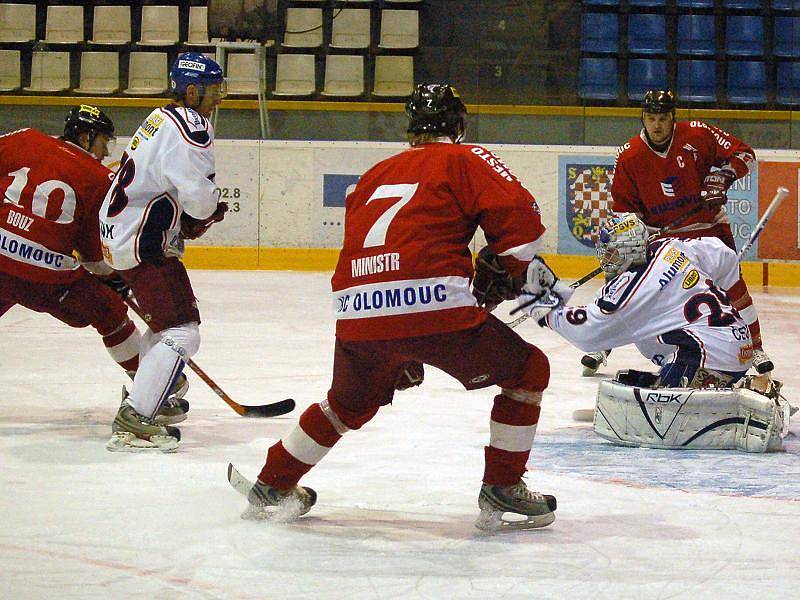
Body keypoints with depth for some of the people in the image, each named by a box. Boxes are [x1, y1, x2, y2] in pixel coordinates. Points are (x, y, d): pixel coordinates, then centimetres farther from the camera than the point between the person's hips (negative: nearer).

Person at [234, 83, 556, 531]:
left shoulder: (377, 174, 29)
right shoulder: (465, 159, 11)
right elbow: (520, 217, -4)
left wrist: (400, 353, 37)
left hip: (356, 311, 6)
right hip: (435, 305, -6)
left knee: (351, 403, 32)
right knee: (527, 370, 13)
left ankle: (272, 486, 39)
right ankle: (502, 492, 10)